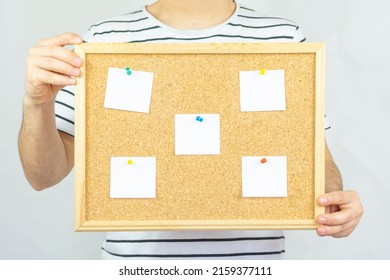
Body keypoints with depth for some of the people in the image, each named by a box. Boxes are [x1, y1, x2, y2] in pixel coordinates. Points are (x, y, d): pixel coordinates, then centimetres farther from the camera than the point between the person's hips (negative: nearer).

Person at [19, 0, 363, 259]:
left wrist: (333, 199, -16)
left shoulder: (285, 39, -2)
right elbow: (45, 175, -2)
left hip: (255, 252, 1)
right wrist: (37, 102, -19)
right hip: (134, 254, 0)